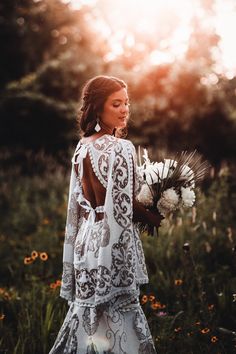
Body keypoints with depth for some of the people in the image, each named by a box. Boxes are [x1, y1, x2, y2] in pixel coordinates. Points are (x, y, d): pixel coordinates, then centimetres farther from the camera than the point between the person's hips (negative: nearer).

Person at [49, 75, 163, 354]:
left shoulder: (82, 147, 9)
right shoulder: (120, 148, -15)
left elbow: (77, 202, 12)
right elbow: (123, 208, -16)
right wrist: (153, 218, -1)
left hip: (86, 239, 8)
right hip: (111, 242, -8)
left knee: (88, 315, 16)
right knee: (115, 320, 2)